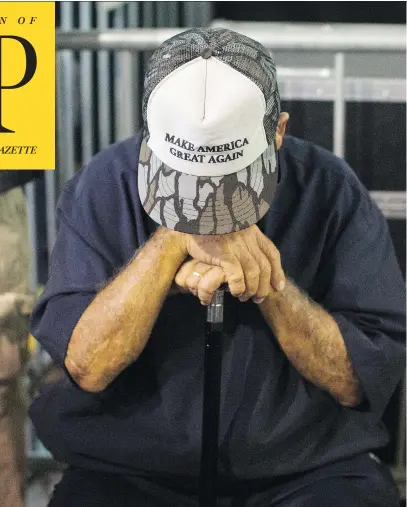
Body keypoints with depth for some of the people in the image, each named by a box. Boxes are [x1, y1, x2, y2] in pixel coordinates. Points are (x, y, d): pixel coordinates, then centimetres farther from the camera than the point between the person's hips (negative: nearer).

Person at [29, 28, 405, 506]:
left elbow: (362, 379, -8)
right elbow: (87, 366, -14)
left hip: (309, 467, 0)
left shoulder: (332, 191, -7)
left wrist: (269, 285, -22)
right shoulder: (102, 188, -7)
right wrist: (174, 240, -23)